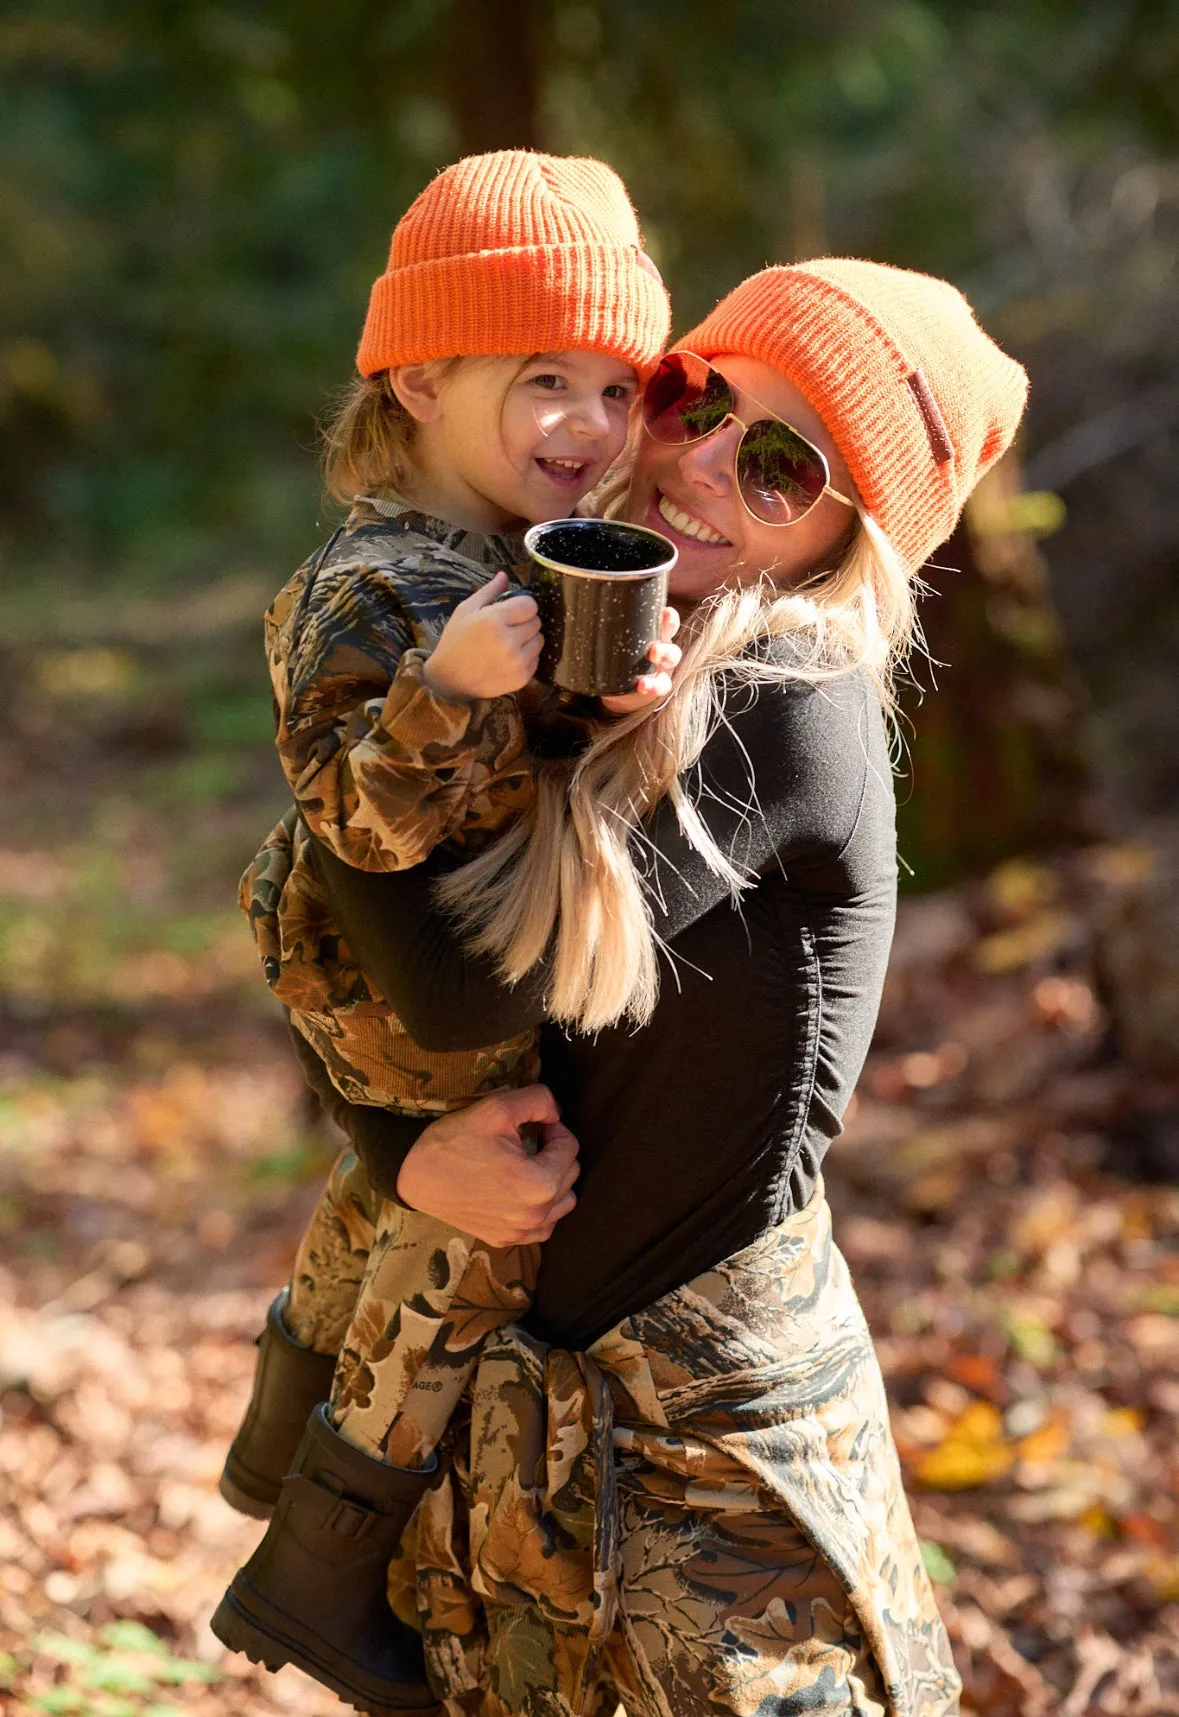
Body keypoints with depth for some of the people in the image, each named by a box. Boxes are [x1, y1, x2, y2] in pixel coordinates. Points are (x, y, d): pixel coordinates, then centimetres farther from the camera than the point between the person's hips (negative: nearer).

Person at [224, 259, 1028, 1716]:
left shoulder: (794, 713, -20)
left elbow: (473, 987, -24)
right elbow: (344, 988, 4)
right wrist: (405, 1155, -15)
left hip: (718, 1399, -7)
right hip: (522, 1384, 7)